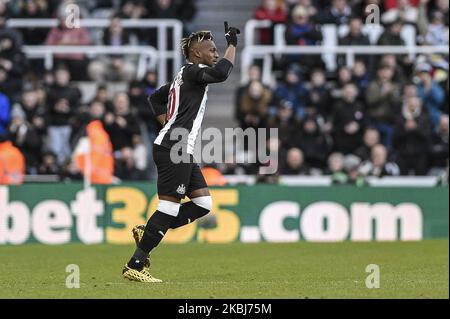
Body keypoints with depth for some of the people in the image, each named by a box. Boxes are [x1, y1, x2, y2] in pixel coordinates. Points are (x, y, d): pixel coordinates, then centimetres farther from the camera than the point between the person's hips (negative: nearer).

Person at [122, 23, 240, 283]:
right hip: (174, 150, -11)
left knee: (203, 203, 6)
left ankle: (147, 232, 8)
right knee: (170, 206, -11)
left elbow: (156, 98, 34)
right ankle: (135, 266, -9)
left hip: (181, 152, 11)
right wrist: (232, 44, -15)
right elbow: (221, 73, -28)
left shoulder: (185, 77, 21)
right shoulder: (192, 71, -9)